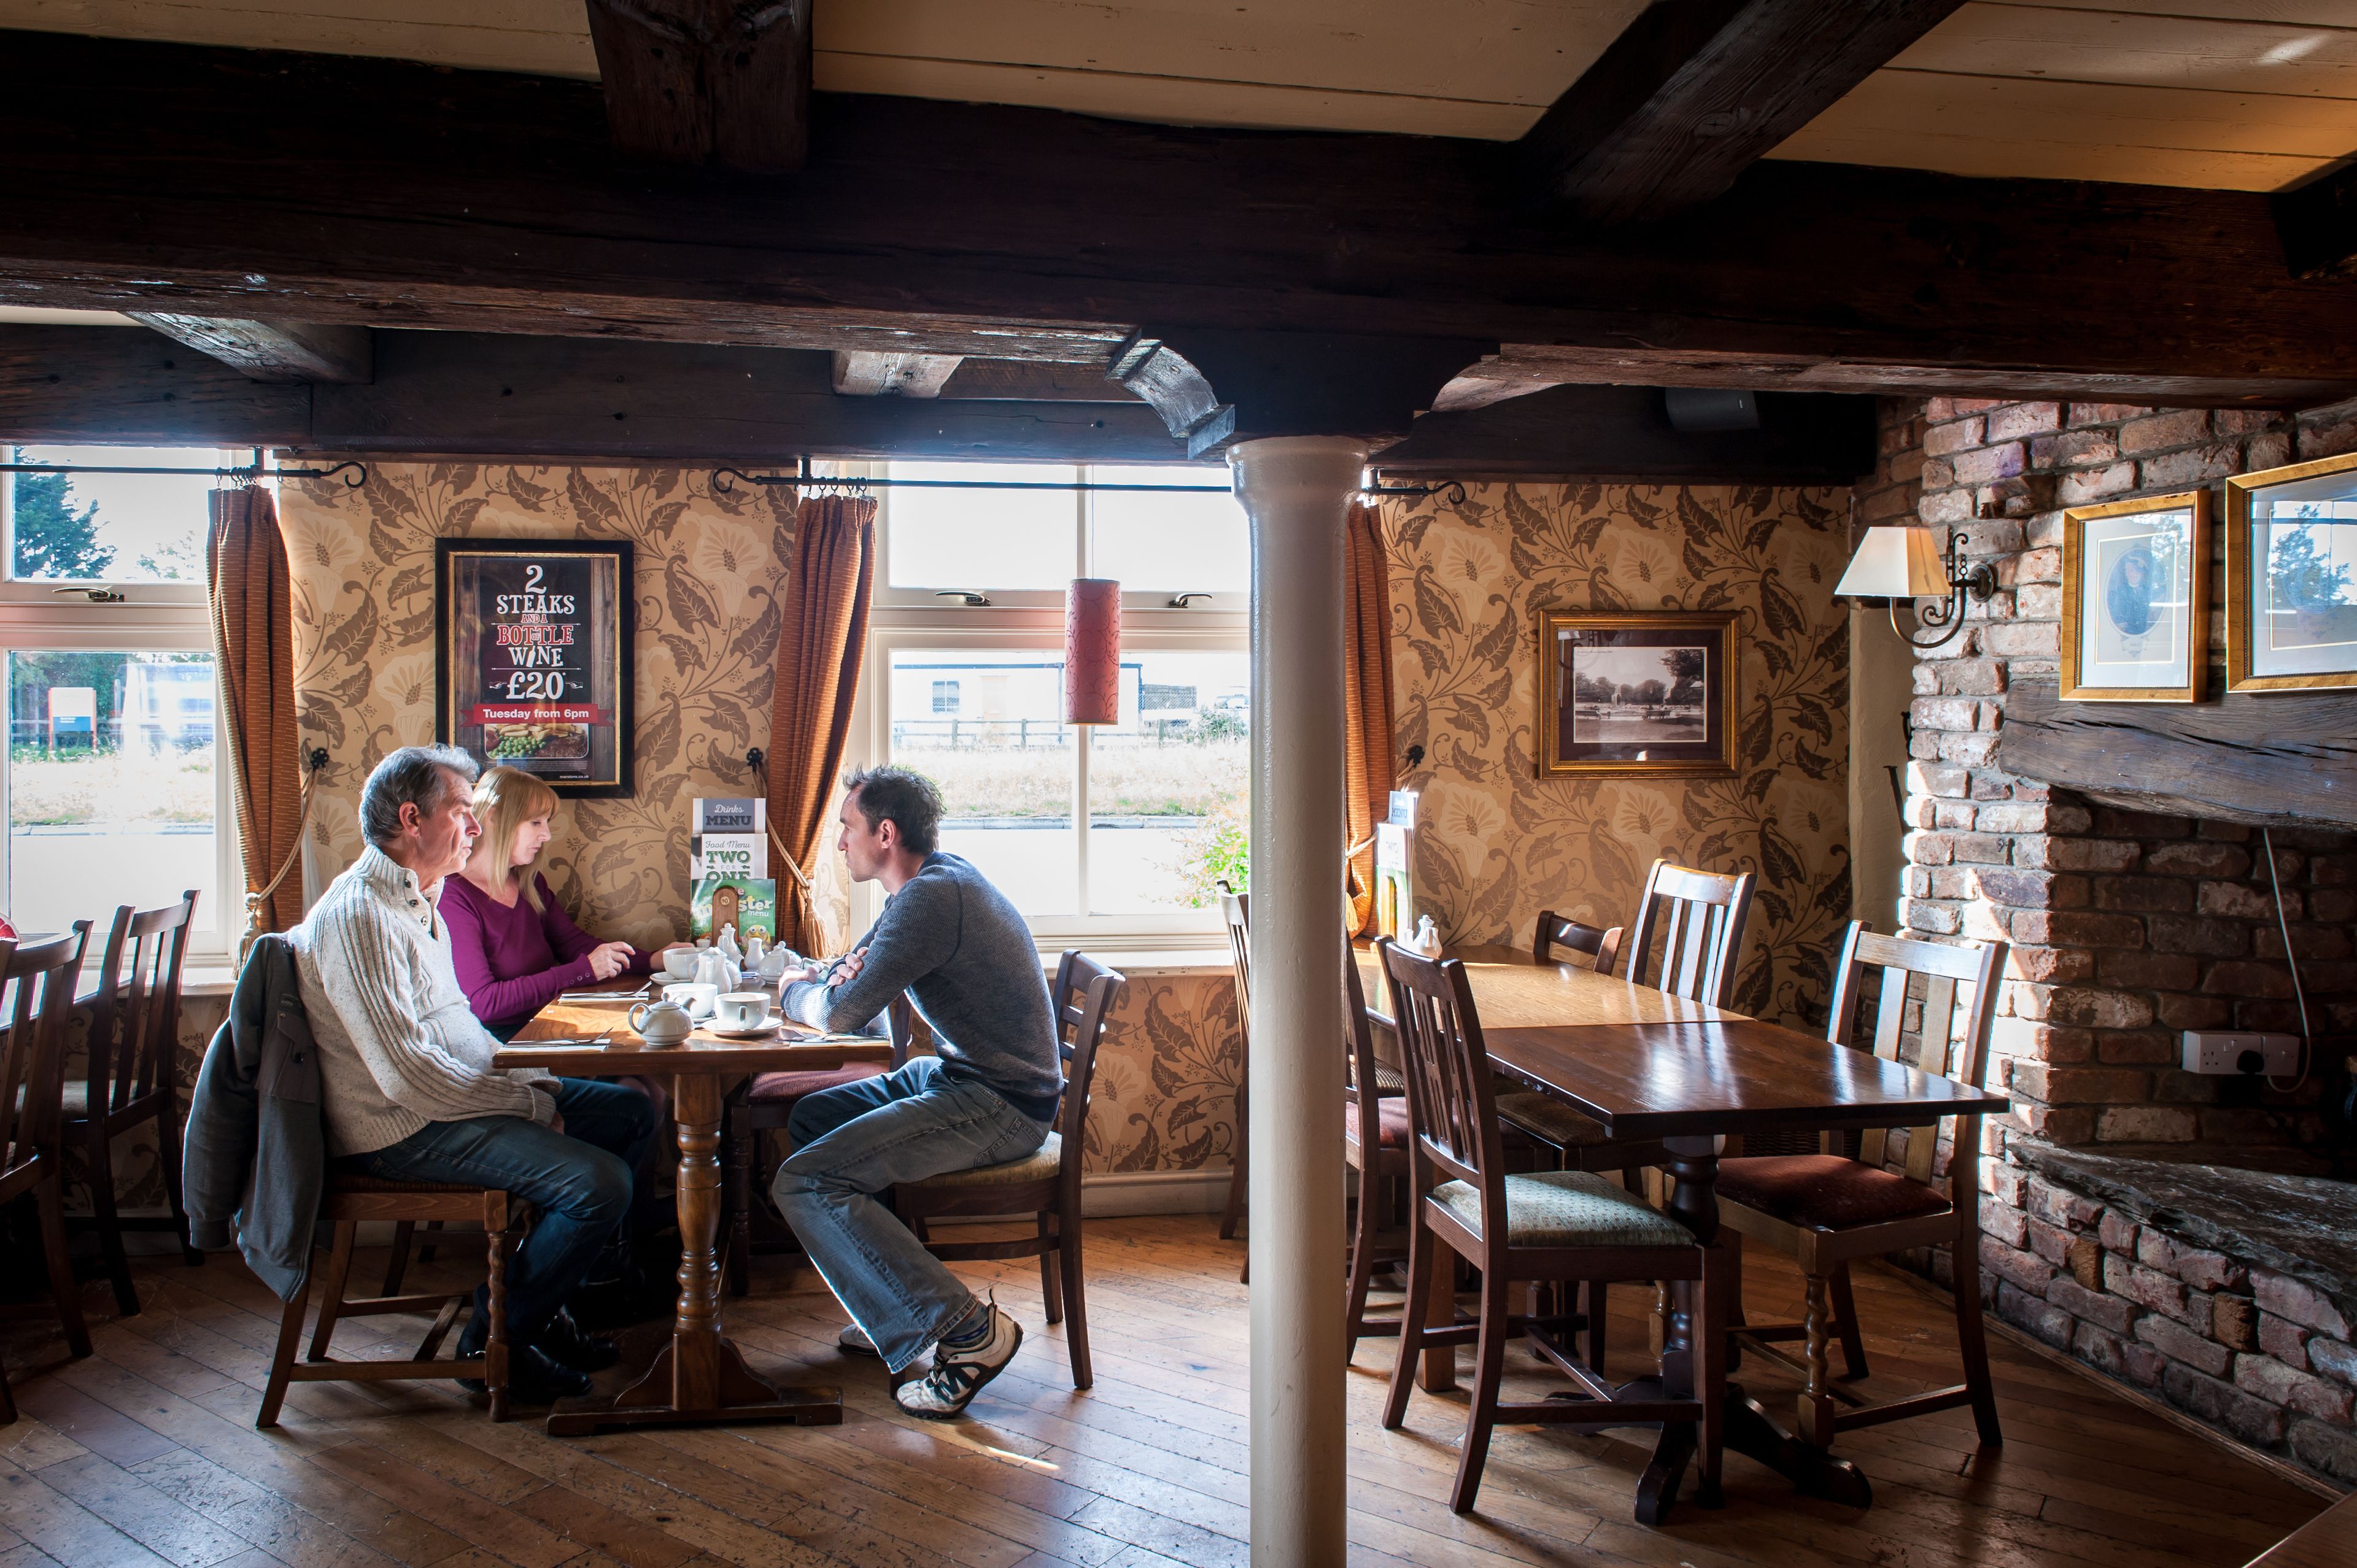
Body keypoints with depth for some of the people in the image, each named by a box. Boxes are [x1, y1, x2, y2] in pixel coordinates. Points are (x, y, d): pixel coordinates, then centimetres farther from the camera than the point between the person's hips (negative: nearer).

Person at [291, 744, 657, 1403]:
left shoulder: (419, 902, 14)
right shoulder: (359, 916, -21)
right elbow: (409, 1072, -26)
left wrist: (532, 1080, 5)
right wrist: (531, 1104, -17)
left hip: (461, 1095, 11)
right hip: (402, 1128, -11)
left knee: (631, 1113, 9)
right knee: (600, 1184, -23)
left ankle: (540, 1303, 13)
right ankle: (494, 1339, -2)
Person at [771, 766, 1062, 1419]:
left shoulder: (932, 898, -20)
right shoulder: (938, 879, 13)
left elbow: (841, 1013, -22)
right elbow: (856, 970, 26)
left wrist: (794, 992, 2)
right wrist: (816, 977, 2)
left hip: (1001, 1106, -11)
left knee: (804, 1183, -18)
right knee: (811, 1118, 21)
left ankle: (967, 1331, -17)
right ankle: (896, 1302, 22)